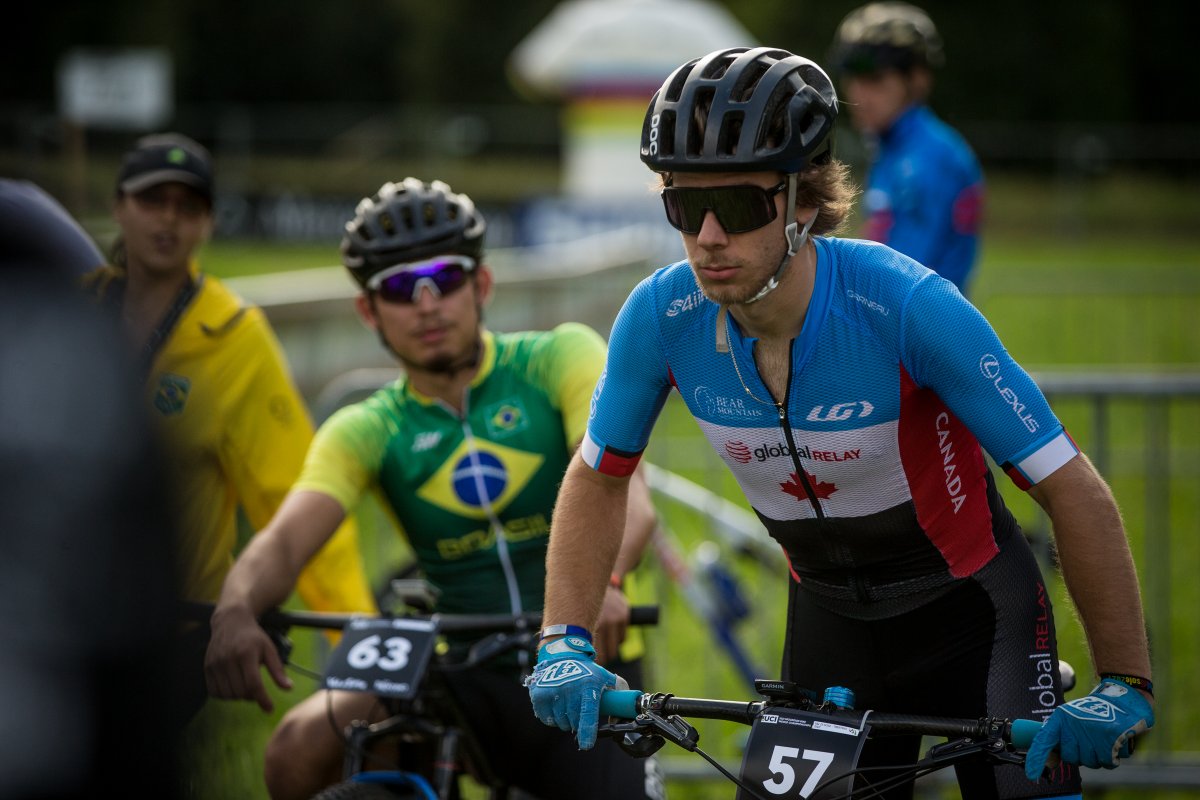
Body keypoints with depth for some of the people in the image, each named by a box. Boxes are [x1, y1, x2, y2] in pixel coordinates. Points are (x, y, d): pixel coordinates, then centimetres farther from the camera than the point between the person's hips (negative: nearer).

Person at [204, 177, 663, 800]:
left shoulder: (560, 357, -4)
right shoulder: (366, 431, 3)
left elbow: (628, 498, -20)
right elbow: (285, 539, -14)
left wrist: (599, 578, -43)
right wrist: (235, 612, -38)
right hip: (462, 678, 1)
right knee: (299, 748, -24)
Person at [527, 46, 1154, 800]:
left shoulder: (907, 306, -30)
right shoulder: (661, 318, -18)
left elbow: (1076, 492, -25)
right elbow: (597, 481, 0)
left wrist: (1125, 685, -27)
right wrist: (564, 646, -11)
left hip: (970, 615, -3)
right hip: (830, 619, 4)